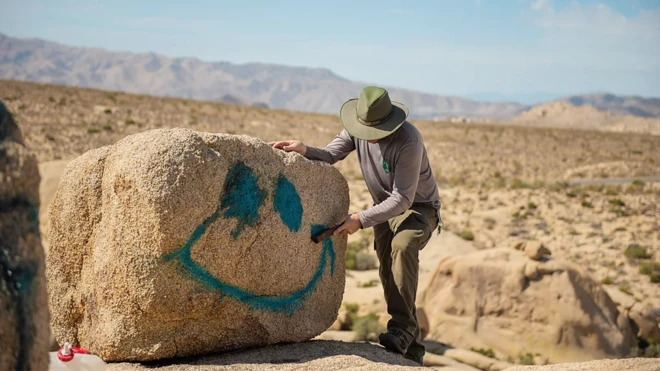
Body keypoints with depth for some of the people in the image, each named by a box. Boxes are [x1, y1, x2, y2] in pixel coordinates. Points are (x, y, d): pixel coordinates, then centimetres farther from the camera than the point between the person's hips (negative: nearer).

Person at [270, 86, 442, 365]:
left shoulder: (407, 140, -32)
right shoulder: (358, 128, -13)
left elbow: (402, 198, -33)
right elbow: (329, 155, -8)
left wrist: (360, 220, -37)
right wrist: (304, 150, -30)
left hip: (418, 207, -6)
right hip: (386, 207, 6)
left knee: (402, 246, -36)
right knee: (389, 275, 2)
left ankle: (403, 326, -30)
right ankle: (411, 350, 12)